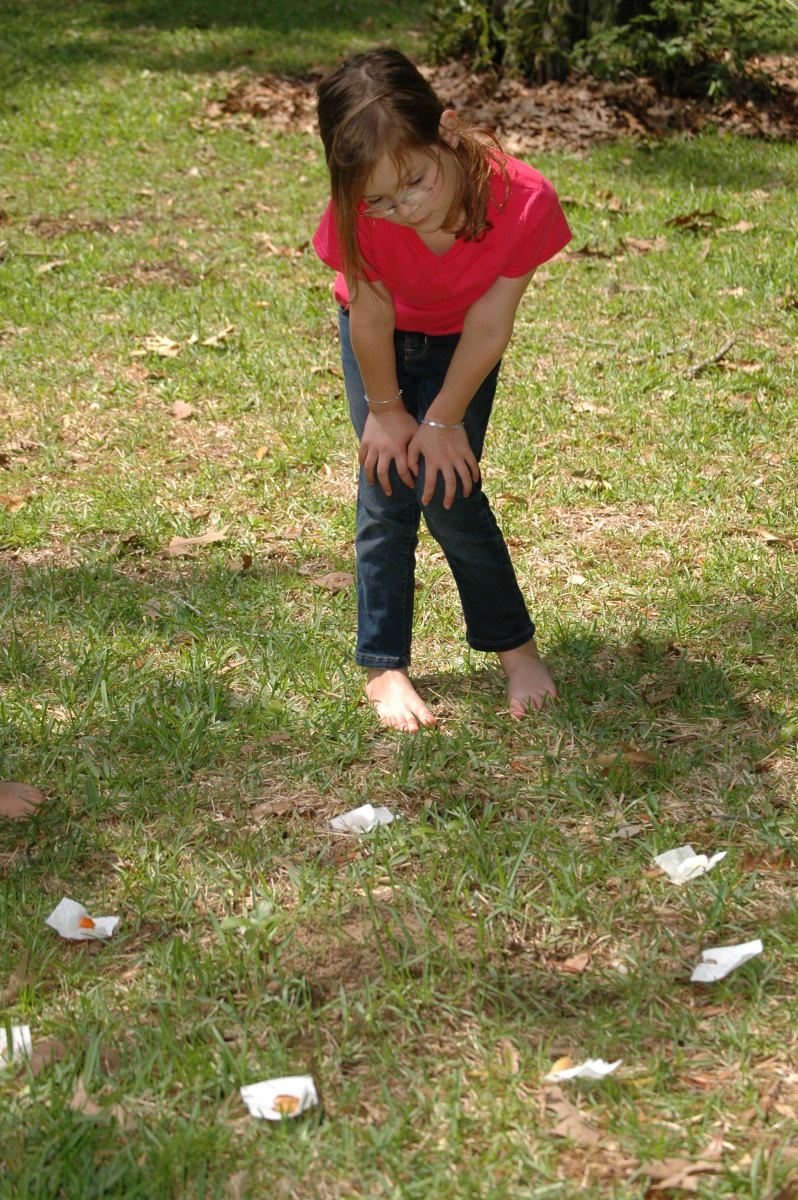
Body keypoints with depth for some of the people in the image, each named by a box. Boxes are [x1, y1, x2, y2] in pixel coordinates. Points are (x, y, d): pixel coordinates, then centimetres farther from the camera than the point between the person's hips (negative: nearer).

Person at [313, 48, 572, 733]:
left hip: (458, 342, -1)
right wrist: (387, 410, -8)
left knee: (448, 493, -6)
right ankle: (385, 667, 9)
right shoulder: (360, 216, -37)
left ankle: (514, 644, 14)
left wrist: (444, 421, -14)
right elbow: (371, 319, -21)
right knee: (388, 491, -4)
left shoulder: (522, 201, -39)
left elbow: (488, 328, -25)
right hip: (381, 336, 1)